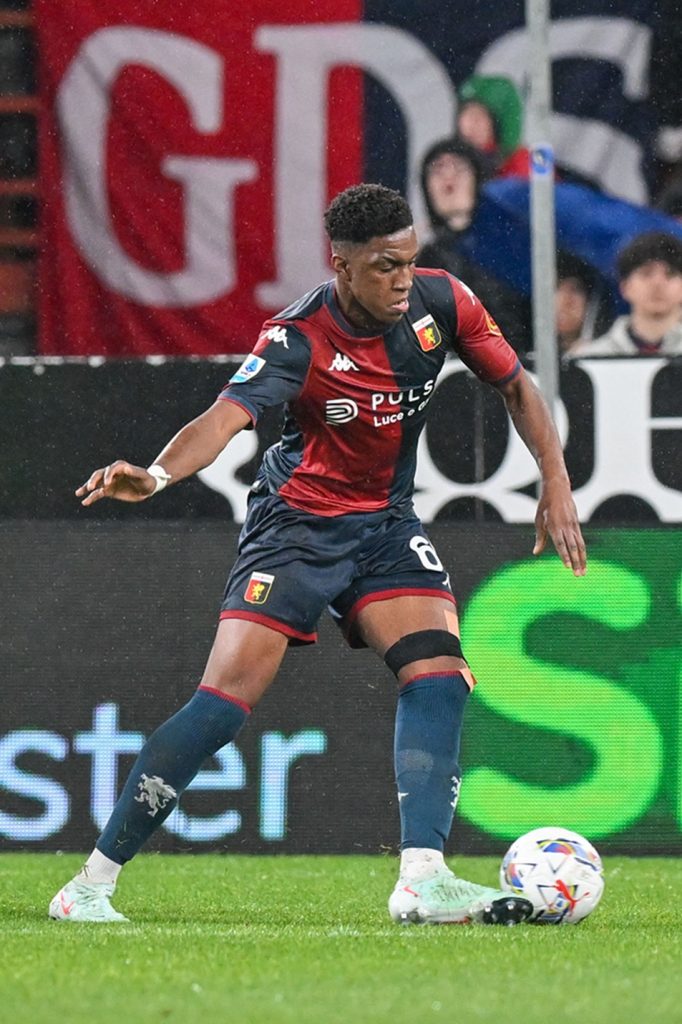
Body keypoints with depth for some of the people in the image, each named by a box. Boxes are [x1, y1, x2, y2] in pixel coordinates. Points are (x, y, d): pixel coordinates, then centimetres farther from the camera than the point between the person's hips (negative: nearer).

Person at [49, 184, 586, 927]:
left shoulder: (441, 303, -10)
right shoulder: (297, 338, -24)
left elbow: (515, 387, 6)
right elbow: (227, 415, -40)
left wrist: (556, 482, -2)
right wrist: (155, 475, -59)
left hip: (385, 523, 5)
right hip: (295, 523, -5)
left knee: (439, 675, -17)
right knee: (225, 698, -15)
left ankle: (422, 880, -17)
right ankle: (90, 885, -9)